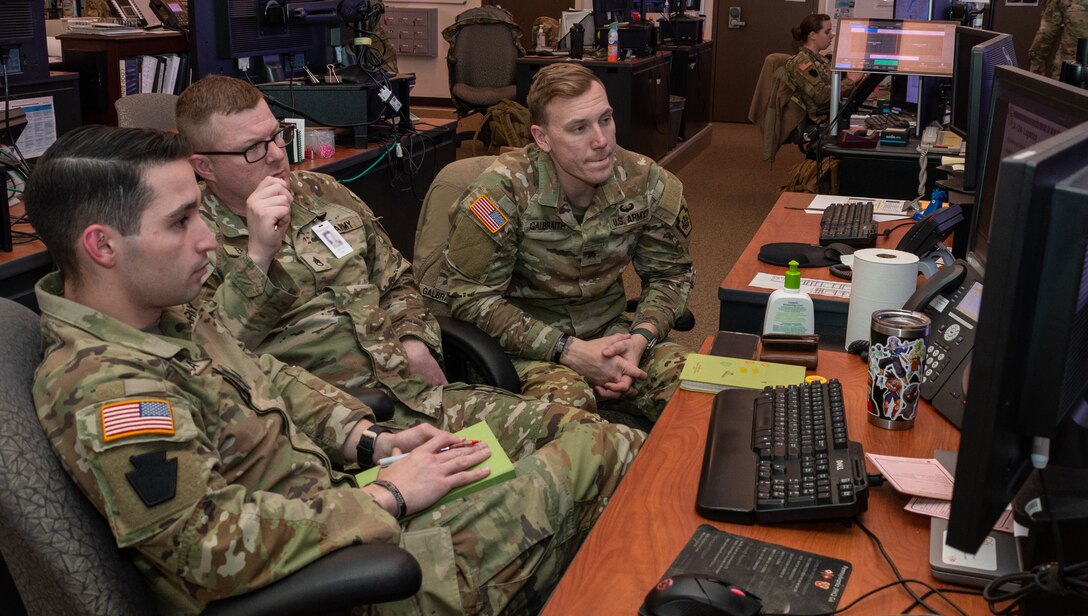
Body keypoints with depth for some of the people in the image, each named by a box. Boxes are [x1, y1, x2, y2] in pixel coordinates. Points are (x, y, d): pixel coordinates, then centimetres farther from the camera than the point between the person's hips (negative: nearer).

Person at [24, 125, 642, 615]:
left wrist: (370, 440, 1)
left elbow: (271, 378, 15)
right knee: (598, 456, -4)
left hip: (333, 509, 9)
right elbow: (218, 547, -30)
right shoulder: (101, 391, -27)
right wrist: (387, 496, -21)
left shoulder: (165, 315, 3)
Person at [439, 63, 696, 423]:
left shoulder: (646, 183, -6)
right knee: (568, 397, -36)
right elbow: (472, 297, -16)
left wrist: (641, 337, -13)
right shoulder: (504, 191, -19)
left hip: (607, 330, 4)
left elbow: (670, 274, 8)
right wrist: (570, 351, -22)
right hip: (527, 340, -4)